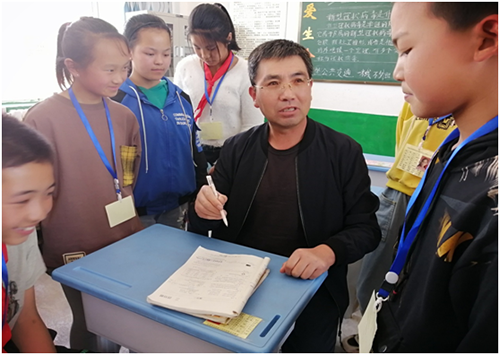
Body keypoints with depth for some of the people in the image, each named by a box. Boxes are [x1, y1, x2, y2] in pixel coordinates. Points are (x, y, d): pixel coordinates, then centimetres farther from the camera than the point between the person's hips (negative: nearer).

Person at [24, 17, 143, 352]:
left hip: (126, 244, 4)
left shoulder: (125, 116, 0)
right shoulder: (43, 118, -14)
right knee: (87, 325, 16)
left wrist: (131, 221, 10)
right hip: (74, 251, -3)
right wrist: (40, 250, -3)